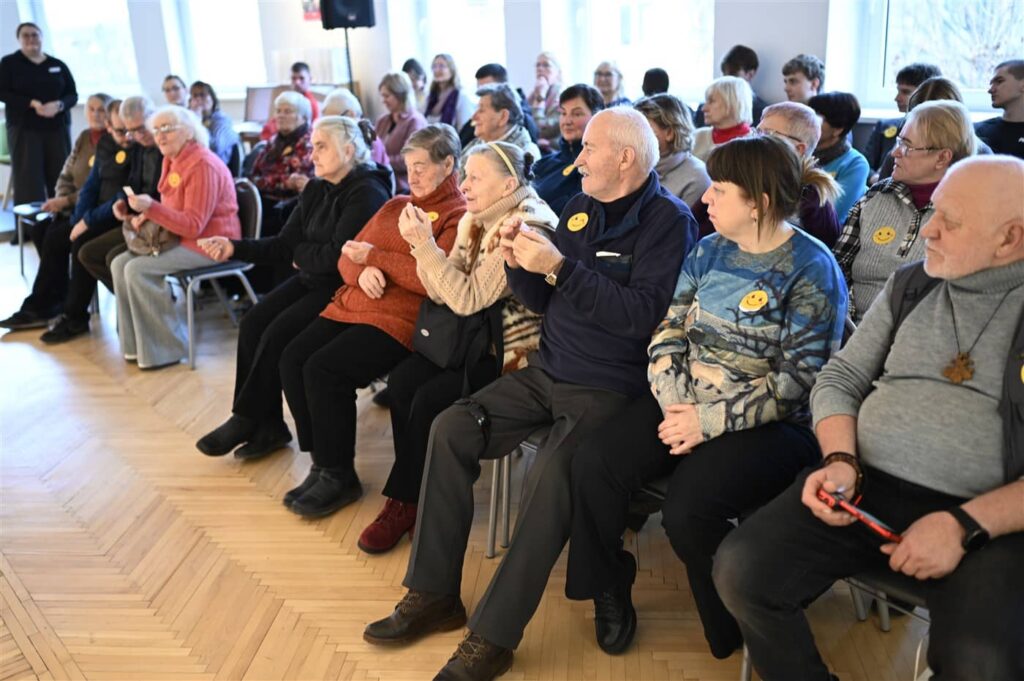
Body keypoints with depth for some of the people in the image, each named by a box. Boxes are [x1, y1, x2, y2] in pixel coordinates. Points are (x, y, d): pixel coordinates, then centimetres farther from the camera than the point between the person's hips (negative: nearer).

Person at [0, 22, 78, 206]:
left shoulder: (58, 65, 12)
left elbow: (73, 94, 7)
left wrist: (58, 105, -14)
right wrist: (32, 103, -16)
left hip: (57, 128, 2)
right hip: (24, 128, -2)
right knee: (29, 179, -7)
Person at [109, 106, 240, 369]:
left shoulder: (203, 165, -19)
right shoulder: (172, 160, 11)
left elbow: (193, 226, -24)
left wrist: (150, 208, -32)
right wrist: (145, 216, 1)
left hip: (207, 242, -10)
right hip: (181, 236, 10)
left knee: (138, 269, -23)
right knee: (120, 263, -1)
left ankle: (163, 350, -13)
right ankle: (136, 344, 5)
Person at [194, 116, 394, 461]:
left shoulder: (367, 194, -14)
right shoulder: (315, 190, 11)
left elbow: (337, 255, -22)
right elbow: (283, 245, 6)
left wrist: (300, 254, -4)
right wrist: (235, 247, -7)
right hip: (310, 280, 8)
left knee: (278, 334, -20)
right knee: (252, 324, -10)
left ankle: (246, 421, -2)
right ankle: (267, 426, -4)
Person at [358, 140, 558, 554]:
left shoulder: (526, 228, -20)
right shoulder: (476, 220, 6)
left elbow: (468, 299, -23)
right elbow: (441, 292, 3)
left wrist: (427, 245, -23)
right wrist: (420, 243, -11)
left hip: (514, 352, -8)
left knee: (429, 400, -18)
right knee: (401, 381, -10)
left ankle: (406, 502, 6)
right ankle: (410, 496, 3)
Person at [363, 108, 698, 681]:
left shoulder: (668, 219, -9)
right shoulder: (580, 208, 13)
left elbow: (642, 316, -22)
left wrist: (559, 267, -22)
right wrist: (518, 263, -4)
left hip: (609, 387, -7)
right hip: (547, 373, 7)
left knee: (552, 473, -31)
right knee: (452, 428, -8)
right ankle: (434, 593, 1)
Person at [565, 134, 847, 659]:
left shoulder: (812, 270, -12)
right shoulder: (708, 251, 8)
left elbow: (799, 380, -16)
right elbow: (669, 332, 5)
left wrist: (709, 421, -20)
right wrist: (674, 404, -12)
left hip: (770, 423, -6)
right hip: (686, 401, 6)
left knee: (687, 508, -28)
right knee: (594, 462, -15)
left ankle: (736, 628, 4)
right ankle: (610, 591, 8)